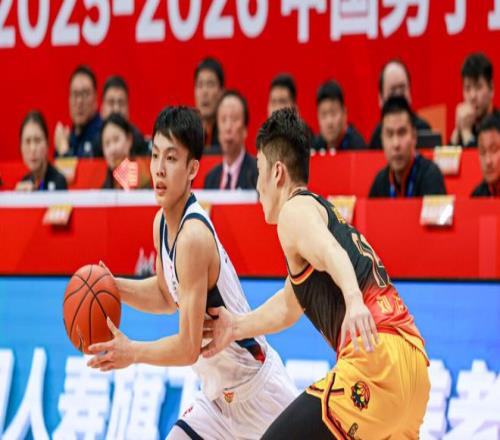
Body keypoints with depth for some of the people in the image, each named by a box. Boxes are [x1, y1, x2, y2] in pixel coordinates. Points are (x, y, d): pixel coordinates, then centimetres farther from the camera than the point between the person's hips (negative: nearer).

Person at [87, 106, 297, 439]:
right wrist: (115, 287, 4)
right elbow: (166, 294, 19)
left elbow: (189, 348, -27)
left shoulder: (193, 236, -28)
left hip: (256, 388, -9)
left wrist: (132, 352, -16)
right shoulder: (162, 223, 0)